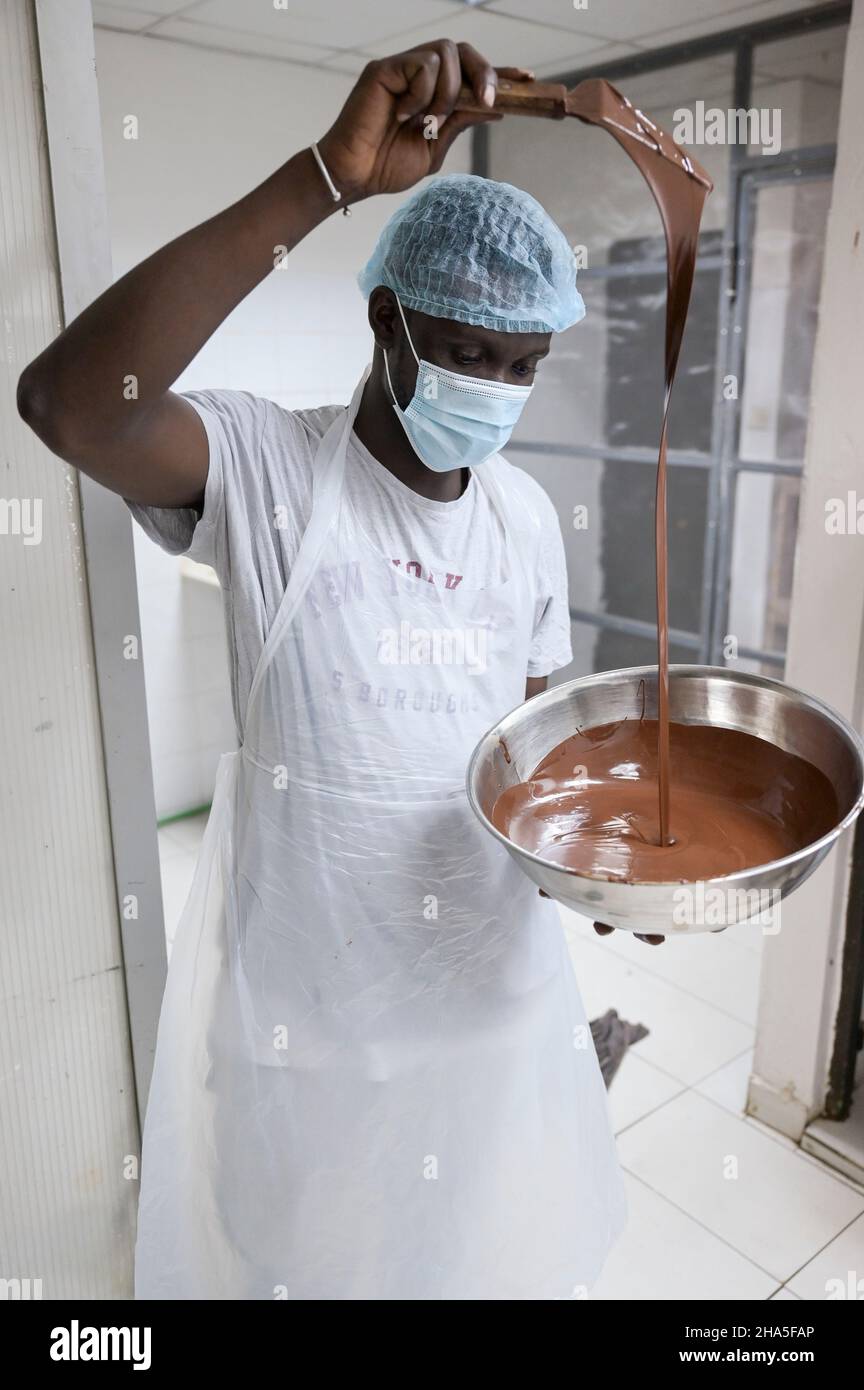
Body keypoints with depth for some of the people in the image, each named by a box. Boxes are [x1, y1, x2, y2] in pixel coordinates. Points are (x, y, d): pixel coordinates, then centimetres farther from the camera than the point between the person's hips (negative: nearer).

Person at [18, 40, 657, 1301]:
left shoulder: (527, 515, -1)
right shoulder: (265, 470, -17)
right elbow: (68, 403, -37)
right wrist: (326, 181, -40)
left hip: (495, 982, 4)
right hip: (305, 1005, -3)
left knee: (499, 1254, 27)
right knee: (302, 1260, 23)